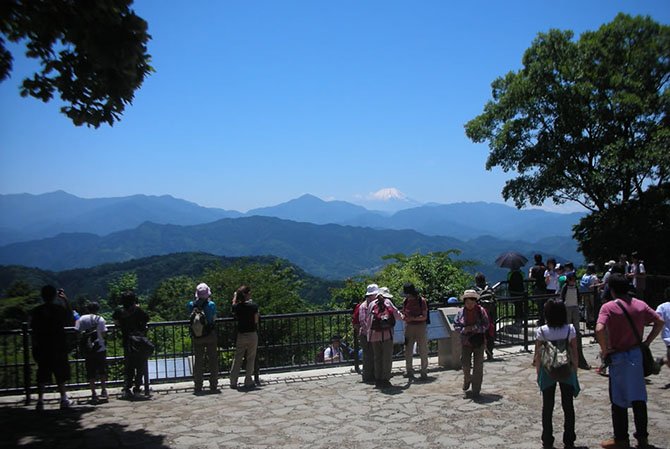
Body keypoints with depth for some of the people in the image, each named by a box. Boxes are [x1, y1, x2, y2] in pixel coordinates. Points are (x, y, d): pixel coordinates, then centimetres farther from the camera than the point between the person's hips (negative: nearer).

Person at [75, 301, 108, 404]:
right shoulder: (100, 319, -1)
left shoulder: (81, 319, 2)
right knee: (102, 370, 15)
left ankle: (94, 394, 4)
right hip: (100, 348, -1)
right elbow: (104, 333, -6)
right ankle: (103, 391, 18)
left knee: (91, 372, 5)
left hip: (87, 349, 1)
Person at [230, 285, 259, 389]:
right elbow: (256, 321, -9)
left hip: (240, 335, 3)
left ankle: (233, 382, 13)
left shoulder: (236, 306, -5)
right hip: (252, 335, -3)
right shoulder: (253, 306, -14)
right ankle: (248, 382, 11)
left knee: (237, 359, 11)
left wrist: (235, 297, 18)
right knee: (251, 359, 7)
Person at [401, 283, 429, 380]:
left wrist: (412, 318, -24)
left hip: (420, 326, -4)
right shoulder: (405, 301, 5)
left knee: (423, 351, 2)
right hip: (409, 327, 4)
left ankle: (424, 372, 11)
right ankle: (409, 371, 18)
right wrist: (403, 317, -10)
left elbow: (424, 317, -12)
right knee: (408, 351, 6)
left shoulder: (422, 300, -8)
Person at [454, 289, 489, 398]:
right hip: (466, 341, 1)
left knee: (478, 366, 2)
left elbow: (486, 325, -6)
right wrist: (464, 330, -15)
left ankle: (476, 390, 12)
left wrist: (474, 328, -18)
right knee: (465, 363, -5)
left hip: (479, 341, -1)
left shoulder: (481, 311, -5)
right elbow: (456, 325, 3)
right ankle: (467, 379, 30)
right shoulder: (461, 312, 0)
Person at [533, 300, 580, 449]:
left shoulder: (541, 331, -11)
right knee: (568, 406, 12)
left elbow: (538, 354, -7)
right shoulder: (570, 329, -8)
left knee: (547, 406, 10)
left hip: (547, 371, -1)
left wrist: (538, 372, 3)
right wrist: (574, 369, 6)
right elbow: (574, 352, -5)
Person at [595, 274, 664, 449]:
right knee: (638, 398, 15)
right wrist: (647, 342, 7)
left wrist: (605, 349, -14)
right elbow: (659, 322, 4)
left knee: (619, 400, 6)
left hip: (618, 357, -5)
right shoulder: (640, 304, 1)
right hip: (637, 355, 5)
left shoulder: (608, 307, -15)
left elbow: (599, 330, -28)